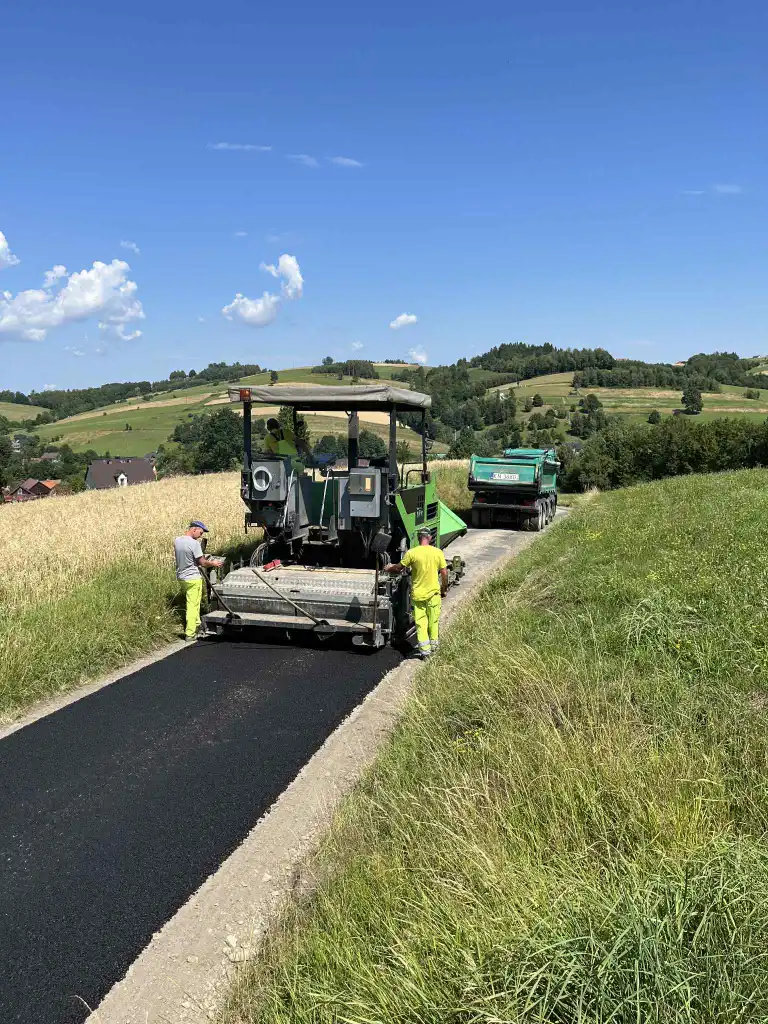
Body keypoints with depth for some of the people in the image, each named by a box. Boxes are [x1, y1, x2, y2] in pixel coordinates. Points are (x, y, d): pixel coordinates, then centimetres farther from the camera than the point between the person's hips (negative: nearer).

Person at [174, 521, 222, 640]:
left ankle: (196, 625, 29)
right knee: (193, 605, -2)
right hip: (193, 578, -8)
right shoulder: (194, 543, -19)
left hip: (181, 577, 8)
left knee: (193, 603, 20)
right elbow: (203, 563, -15)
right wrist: (213, 564, 3)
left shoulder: (177, 541, 5)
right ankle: (190, 634, -1)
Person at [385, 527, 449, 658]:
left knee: (421, 623, 5)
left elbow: (399, 568, 0)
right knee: (434, 621, 17)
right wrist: (444, 588, 13)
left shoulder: (411, 553, -11)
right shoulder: (438, 552, -6)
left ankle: (425, 650, 2)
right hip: (433, 593, 2)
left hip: (417, 593, -1)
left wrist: (388, 568, 20)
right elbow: (444, 573, -2)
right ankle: (434, 645, 28)